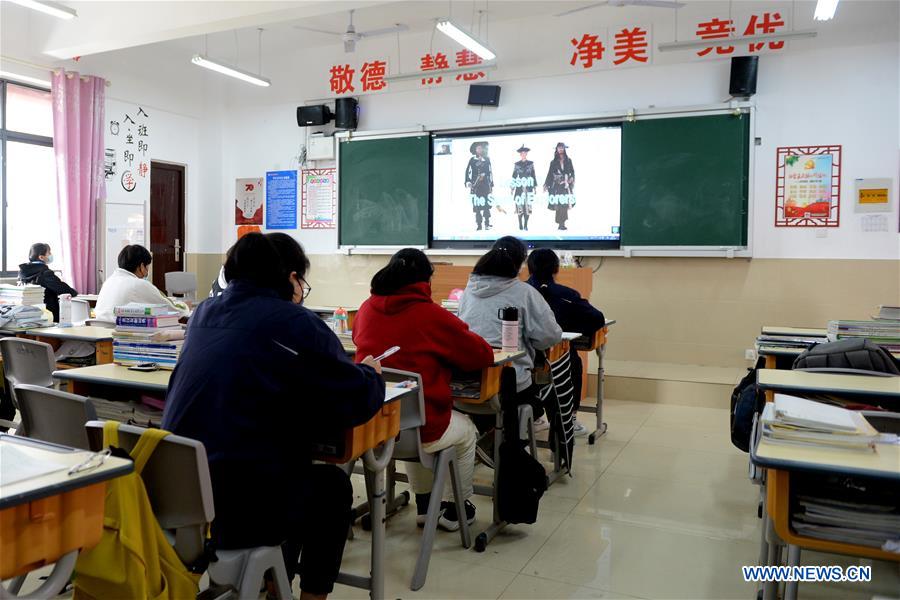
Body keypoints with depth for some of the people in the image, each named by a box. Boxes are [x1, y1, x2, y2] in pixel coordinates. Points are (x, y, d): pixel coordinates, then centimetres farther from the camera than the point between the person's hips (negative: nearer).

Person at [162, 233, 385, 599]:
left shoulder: (204, 313, 10)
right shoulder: (294, 322, -11)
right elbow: (355, 402, -10)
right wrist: (370, 372, 12)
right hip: (240, 507, -7)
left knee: (293, 469, 31)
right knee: (333, 485, 22)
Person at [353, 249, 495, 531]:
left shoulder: (368, 308, 1)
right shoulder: (432, 315, -13)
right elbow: (483, 355, -6)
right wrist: (448, 348, 14)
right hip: (421, 427, -5)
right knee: (466, 431, 28)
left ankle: (424, 505, 48)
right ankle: (456, 510, 40)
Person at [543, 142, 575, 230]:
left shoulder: (568, 161, 12)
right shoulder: (553, 162, 9)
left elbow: (572, 171, 10)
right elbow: (550, 174, 8)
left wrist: (571, 178, -10)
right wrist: (546, 185, 3)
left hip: (566, 185, 1)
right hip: (557, 185, -1)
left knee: (565, 204, -5)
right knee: (559, 205, -10)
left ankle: (562, 223, 1)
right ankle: (560, 224, -9)